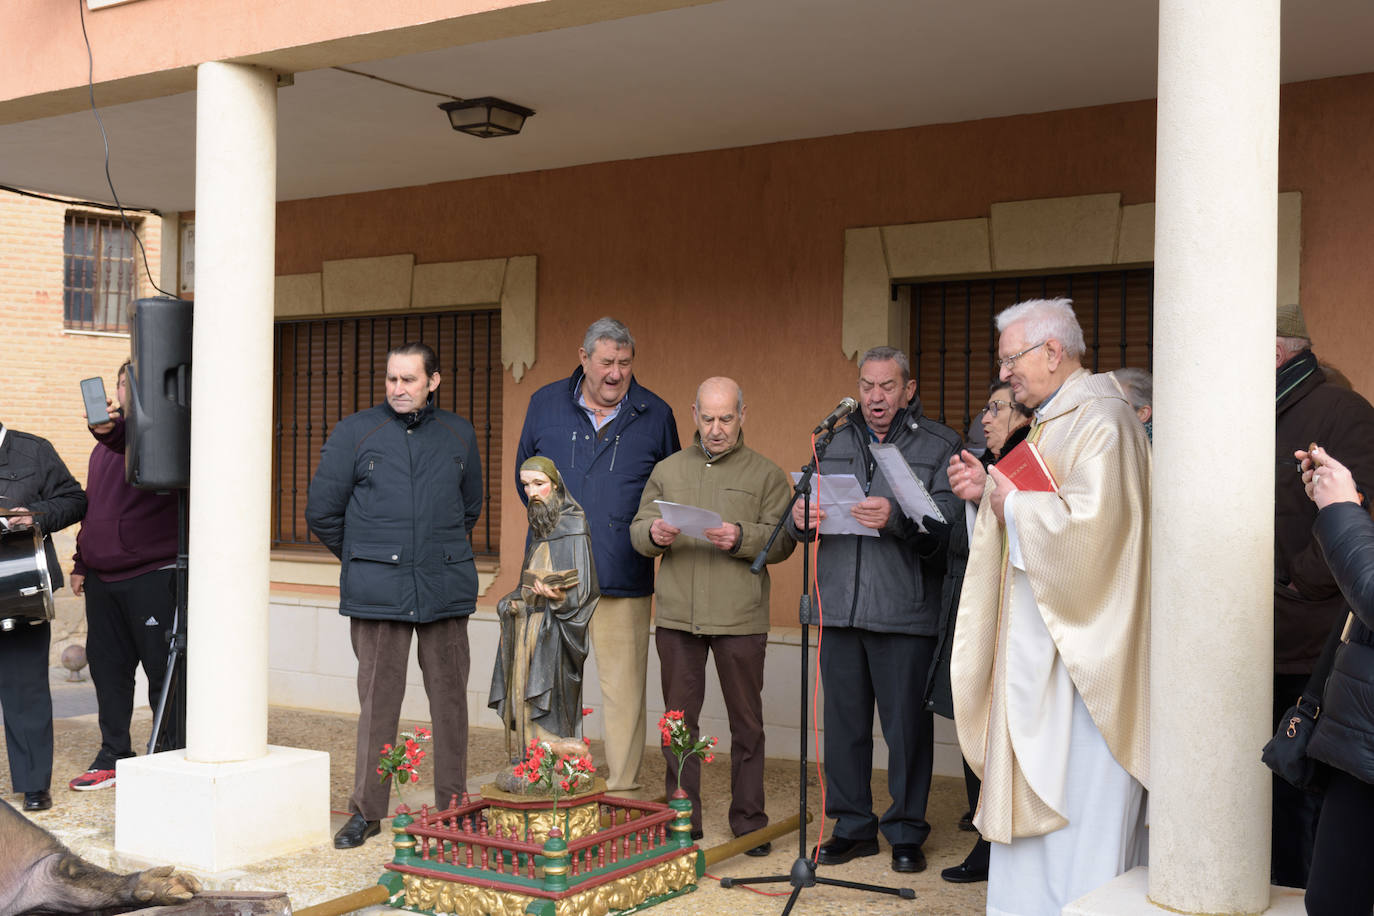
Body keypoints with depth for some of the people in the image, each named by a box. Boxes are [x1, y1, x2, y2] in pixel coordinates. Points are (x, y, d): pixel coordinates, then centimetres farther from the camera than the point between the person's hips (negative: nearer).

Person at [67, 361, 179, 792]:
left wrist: (113, 432, -51)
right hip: (102, 577, 8)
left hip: (153, 576, -8)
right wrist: (81, 562, 20)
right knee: (107, 667, 12)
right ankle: (113, 756, 22)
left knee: (162, 669, -2)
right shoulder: (106, 443, 19)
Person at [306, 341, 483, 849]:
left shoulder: (458, 435, 11)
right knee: (378, 699, 0)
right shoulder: (354, 432, 4)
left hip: (446, 588, 2)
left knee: (449, 696, 6)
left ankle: (453, 805, 18)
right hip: (378, 591, -2)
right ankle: (366, 811, 11)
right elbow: (322, 511, 9)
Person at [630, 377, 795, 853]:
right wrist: (654, 533, -10)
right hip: (676, 616, 2)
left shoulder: (766, 474, 6)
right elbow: (638, 527, 13)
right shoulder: (667, 470, 15)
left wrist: (741, 538, -20)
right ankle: (681, 819, 18)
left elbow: (783, 539, -3)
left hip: (740, 618, -2)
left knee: (746, 722, 4)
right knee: (679, 719, 7)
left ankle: (749, 821, 15)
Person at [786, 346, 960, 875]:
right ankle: (852, 826, 22)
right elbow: (800, 522, 15)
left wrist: (897, 519, -26)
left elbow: (944, 527, -9)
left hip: (905, 611, -4)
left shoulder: (939, 446, 3)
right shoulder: (834, 443, 16)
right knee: (844, 722, 9)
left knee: (907, 725, 1)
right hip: (841, 607, 4)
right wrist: (801, 518, -8)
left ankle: (906, 832, 16)